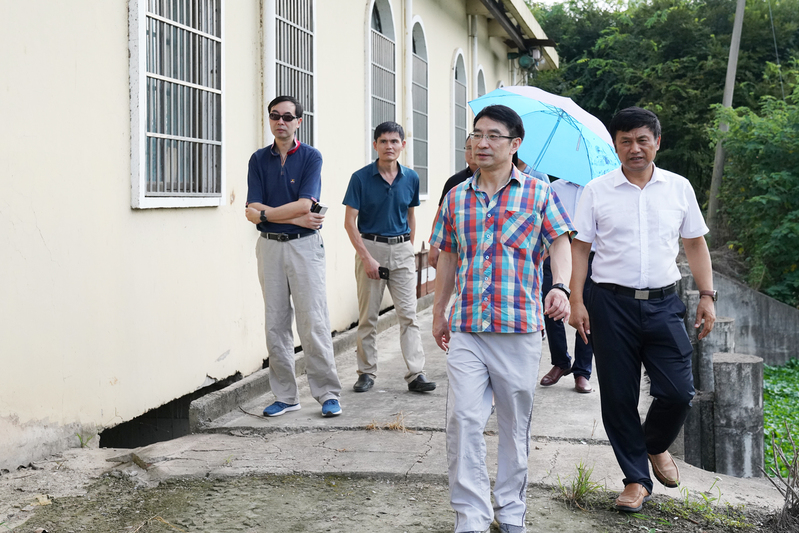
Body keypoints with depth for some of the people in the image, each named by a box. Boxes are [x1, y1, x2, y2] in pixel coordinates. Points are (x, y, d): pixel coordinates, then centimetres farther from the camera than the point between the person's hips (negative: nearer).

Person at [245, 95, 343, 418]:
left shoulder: (311, 157, -1)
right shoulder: (259, 159, 8)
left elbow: (304, 205, -13)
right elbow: (253, 211, -2)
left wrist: (264, 213, -8)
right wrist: (294, 218, -10)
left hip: (305, 246, -3)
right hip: (270, 246, 3)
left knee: (313, 322, -5)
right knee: (275, 325, 5)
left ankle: (328, 393, 3)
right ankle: (286, 396, 13)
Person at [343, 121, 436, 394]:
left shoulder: (411, 178, 4)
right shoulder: (361, 178, -6)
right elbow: (350, 221, -7)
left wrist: (409, 249, 13)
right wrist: (367, 257, -12)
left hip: (401, 250, 2)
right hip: (370, 248, -2)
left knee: (408, 314, -2)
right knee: (368, 317, 4)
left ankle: (416, 374, -1)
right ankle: (367, 373, 15)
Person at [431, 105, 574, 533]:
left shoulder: (538, 192, 3)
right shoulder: (456, 197, 11)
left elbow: (560, 242, -1)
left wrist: (561, 286, -20)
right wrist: (439, 313, 18)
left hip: (520, 327, -1)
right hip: (466, 328, 2)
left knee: (515, 422, 9)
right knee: (464, 420, -6)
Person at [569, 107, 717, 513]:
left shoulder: (679, 188, 8)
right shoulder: (597, 191, 3)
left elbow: (695, 244, 14)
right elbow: (580, 248, 3)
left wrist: (707, 296, 7)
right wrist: (576, 301, -5)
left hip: (662, 302, 1)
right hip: (612, 304, -1)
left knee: (678, 392, -4)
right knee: (618, 397, 2)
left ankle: (656, 445, 29)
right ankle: (636, 479, 18)